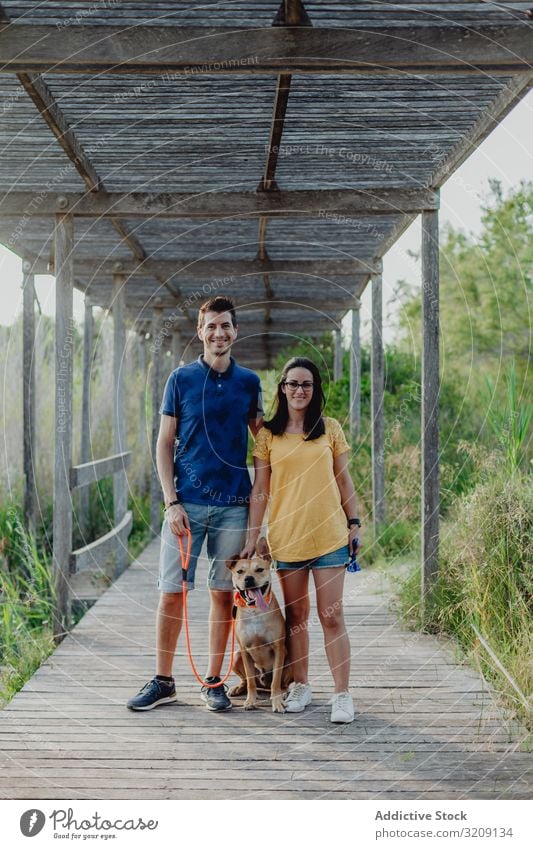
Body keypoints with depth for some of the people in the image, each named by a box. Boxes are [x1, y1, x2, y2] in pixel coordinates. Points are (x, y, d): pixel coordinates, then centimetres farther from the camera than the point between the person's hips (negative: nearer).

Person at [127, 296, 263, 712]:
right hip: (187, 503, -1)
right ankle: (163, 681, 13)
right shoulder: (182, 378, 1)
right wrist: (171, 502, -7)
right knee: (172, 592, 0)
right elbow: (165, 443, 2)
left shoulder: (249, 381, 7)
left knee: (224, 593, 6)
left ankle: (214, 682, 17)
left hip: (233, 505, 2)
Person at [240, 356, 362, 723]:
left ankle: (343, 694, 3)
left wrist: (354, 521, 5)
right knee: (296, 614, 10)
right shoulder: (268, 434, 4)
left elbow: (344, 480, 10)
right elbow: (260, 489, 5)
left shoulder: (331, 429, 5)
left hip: (329, 534, -1)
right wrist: (252, 535, 1)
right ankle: (301, 686, 22)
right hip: (286, 536, 1)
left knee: (331, 615, -2)